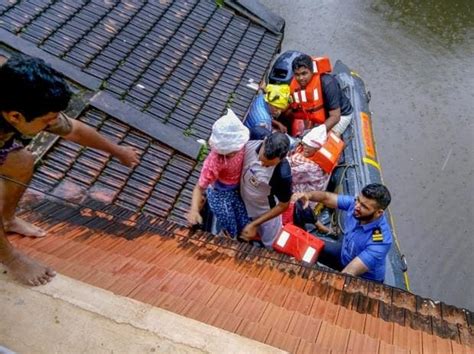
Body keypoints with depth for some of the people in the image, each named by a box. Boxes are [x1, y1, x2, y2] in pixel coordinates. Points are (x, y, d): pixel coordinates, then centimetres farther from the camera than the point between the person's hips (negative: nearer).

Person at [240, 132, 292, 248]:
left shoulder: (283, 175, -40)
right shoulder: (249, 146, -29)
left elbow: (283, 206, -22)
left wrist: (254, 224, -19)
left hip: (266, 212, -4)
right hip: (242, 204, 4)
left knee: (270, 247, 23)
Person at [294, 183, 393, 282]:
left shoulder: (380, 241, -37)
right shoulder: (356, 203, -23)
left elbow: (349, 274, -40)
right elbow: (327, 197, -13)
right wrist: (308, 195, -36)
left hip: (364, 279, -6)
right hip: (345, 254, 6)